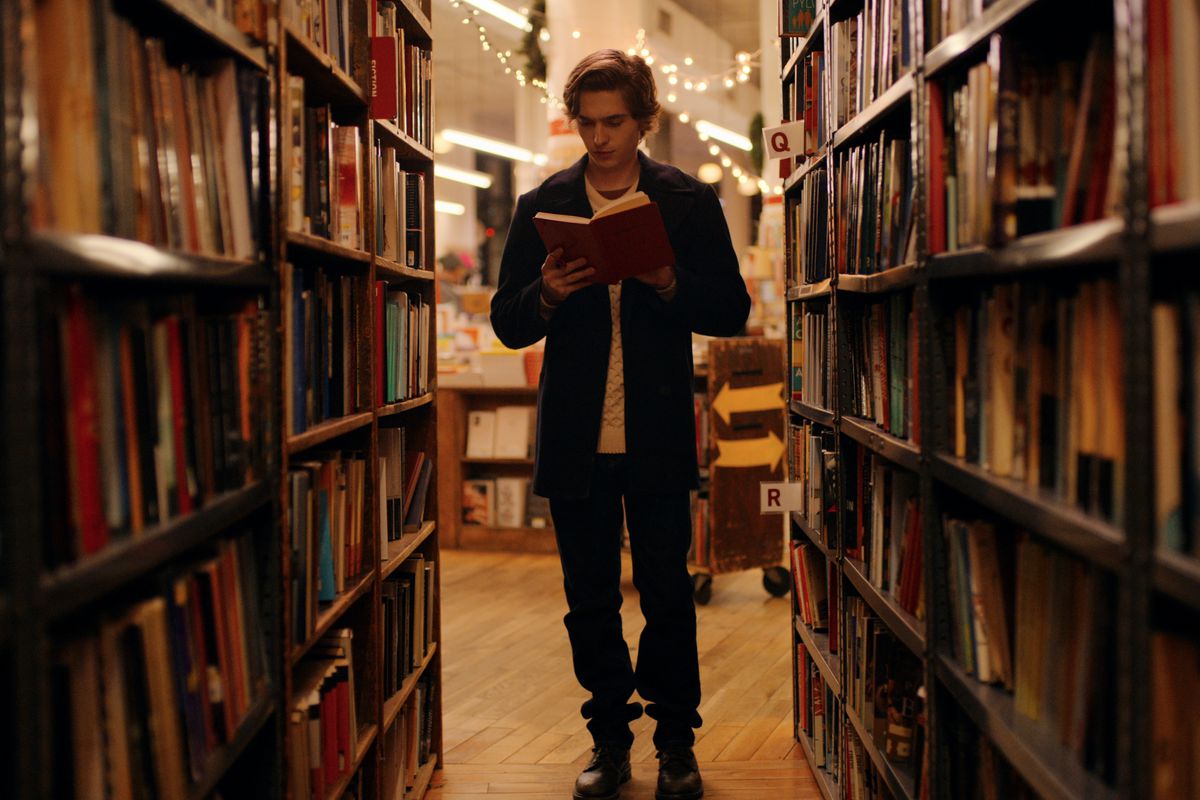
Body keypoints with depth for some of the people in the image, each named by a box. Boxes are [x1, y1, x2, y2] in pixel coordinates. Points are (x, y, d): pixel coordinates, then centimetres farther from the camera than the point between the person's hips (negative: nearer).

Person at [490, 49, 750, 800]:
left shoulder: (690, 201, 2)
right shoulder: (542, 206, 6)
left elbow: (732, 311, -1)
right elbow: (507, 322, 6)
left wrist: (668, 283, -19)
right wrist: (547, 296, -15)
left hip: (657, 437, -2)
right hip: (576, 440, 2)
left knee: (667, 593, 3)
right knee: (590, 602, 9)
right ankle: (610, 739, 23)